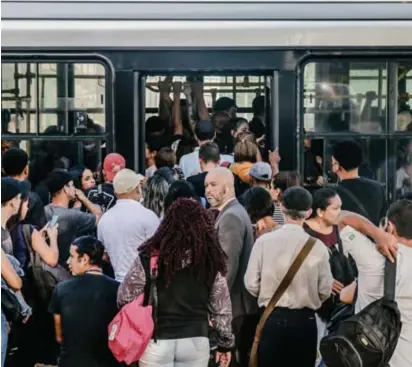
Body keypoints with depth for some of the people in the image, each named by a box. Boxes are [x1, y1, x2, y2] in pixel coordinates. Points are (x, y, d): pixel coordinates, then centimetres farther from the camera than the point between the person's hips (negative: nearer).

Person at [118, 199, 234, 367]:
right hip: (195, 341, 2)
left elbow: (125, 298, -4)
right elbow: (221, 308, 3)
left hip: (156, 341, -2)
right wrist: (225, 343, 16)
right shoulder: (210, 260, -4)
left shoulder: (150, 256, -10)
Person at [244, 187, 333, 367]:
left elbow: (251, 284, -6)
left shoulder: (264, 241, -9)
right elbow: (325, 291, -3)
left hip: (272, 319, 0)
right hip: (305, 321, 0)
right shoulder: (317, 246, -9)